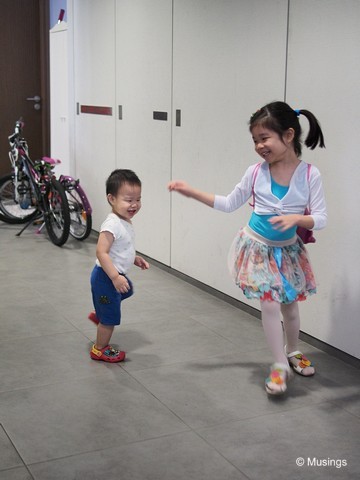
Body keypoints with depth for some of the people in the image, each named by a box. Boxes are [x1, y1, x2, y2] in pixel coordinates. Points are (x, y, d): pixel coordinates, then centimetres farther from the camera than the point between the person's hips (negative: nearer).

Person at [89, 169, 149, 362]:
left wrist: (134, 258, 8)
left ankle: (99, 314, 50)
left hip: (117, 275, 10)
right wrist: (115, 277, -38)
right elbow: (101, 252, -34)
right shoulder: (112, 224, -29)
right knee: (111, 318, 5)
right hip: (106, 276, -10)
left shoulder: (125, 222, 3)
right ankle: (100, 349, 25)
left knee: (127, 291, 36)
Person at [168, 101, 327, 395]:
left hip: (288, 249, 0)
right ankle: (280, 366, 8)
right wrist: (192, 192, -4)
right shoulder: (256, 173, -11)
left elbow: (321, 219, -16)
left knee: (290, 303, 15)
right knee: (270, 304, -7)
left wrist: (296, 218, -35)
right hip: (258, 247, 0)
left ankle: (292, 351, 42)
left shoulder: (310, 174, -17)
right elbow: (229, 204, 2)